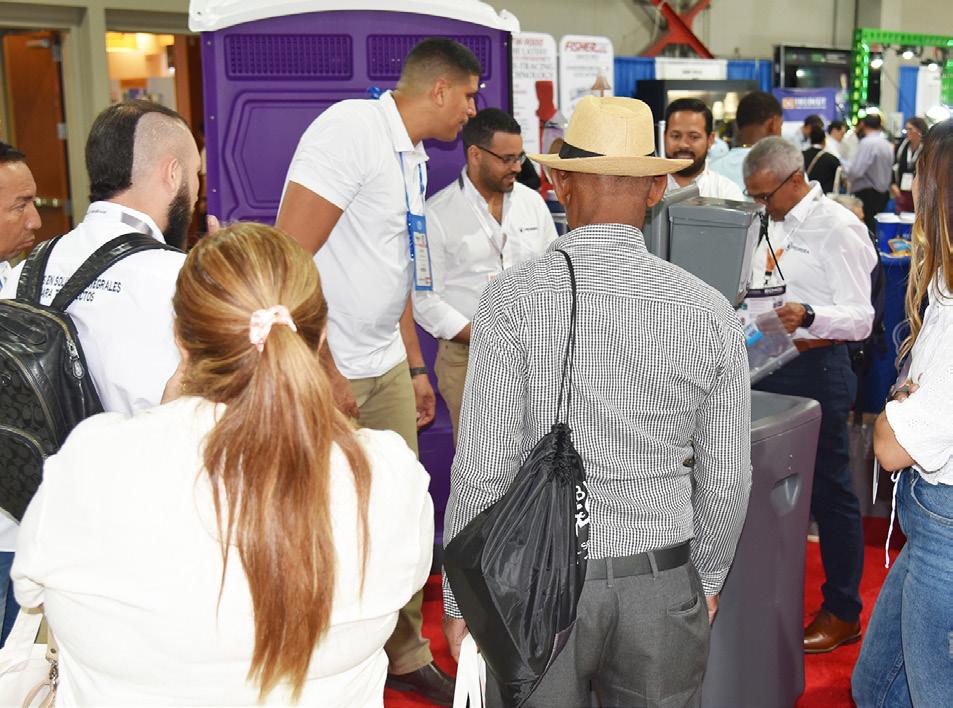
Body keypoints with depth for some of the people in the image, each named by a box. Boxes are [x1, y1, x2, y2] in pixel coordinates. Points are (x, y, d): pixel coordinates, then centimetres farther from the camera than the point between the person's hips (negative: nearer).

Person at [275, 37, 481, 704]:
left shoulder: (412, 156, 13)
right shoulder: (352, 128, -16)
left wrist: (415, 367, 23)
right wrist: (325, 374, -21)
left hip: (387, 368, 9)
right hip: (326, 374, -9)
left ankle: (406, 654, 31)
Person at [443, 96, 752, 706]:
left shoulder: (513, 301, -13)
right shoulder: (709, 311, -4)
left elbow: (484, 471, -14)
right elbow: (727, 479, 2)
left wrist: (459, 596, -1)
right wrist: (707, 580, 18)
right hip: (663, 586, 3)